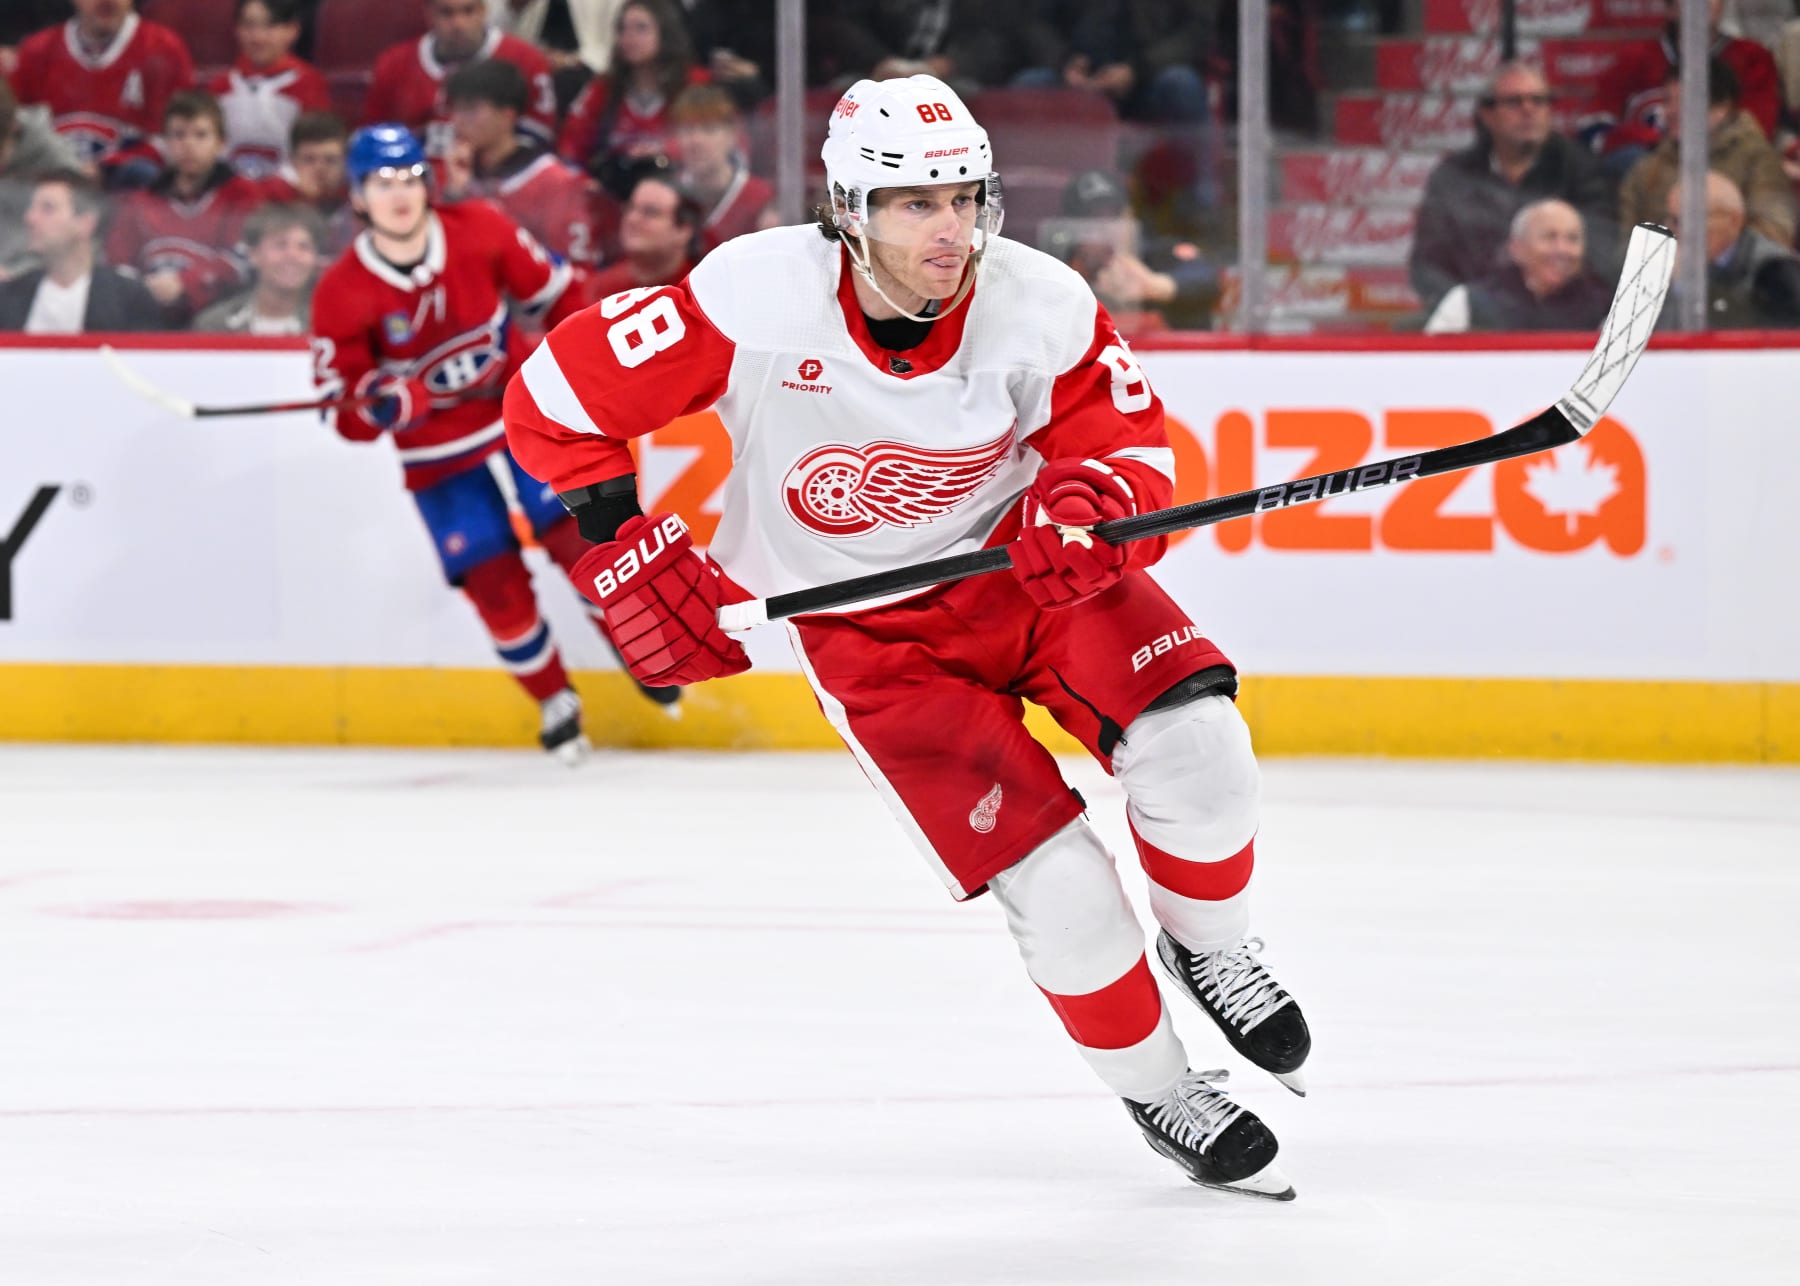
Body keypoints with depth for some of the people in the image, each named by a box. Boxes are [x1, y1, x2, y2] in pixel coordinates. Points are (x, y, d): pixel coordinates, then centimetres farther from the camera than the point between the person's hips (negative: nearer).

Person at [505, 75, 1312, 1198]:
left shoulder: (1040, 308, -20)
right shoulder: (756, 301, -26)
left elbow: (1127, 440, -6)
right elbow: (559, 397, -16)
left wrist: (1094, 504, -29)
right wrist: (627, 551, -13)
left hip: (1021, 558, 2)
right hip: (867, 629, -2)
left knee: (1192, 745, -22)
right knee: (1059, 887, -12)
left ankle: (1208, 950, 11)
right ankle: (1159, 1096, 15)